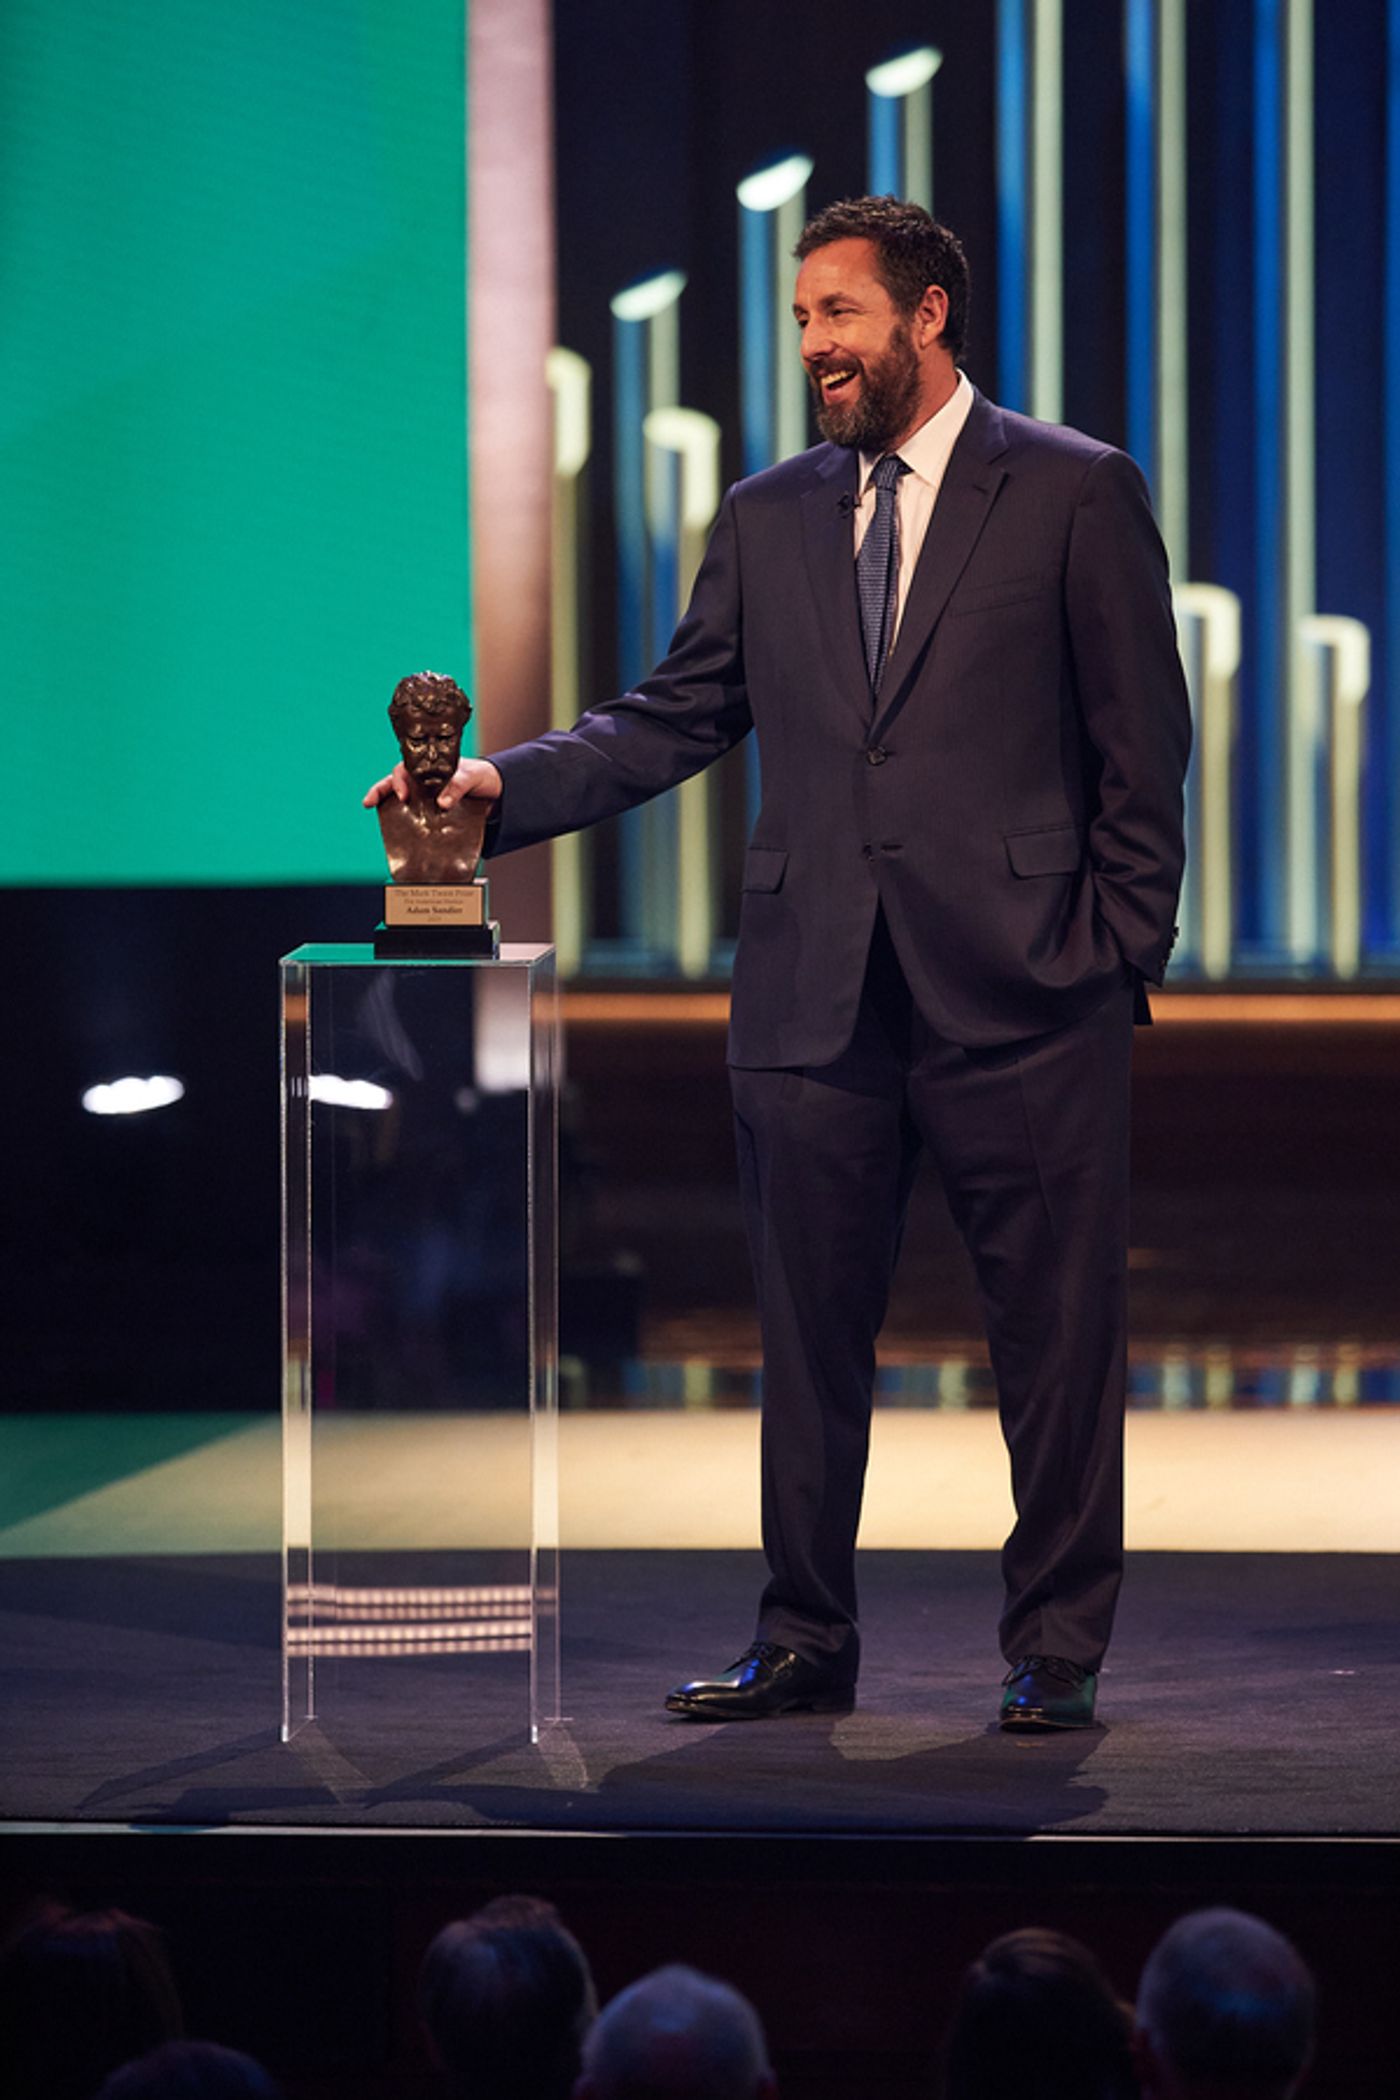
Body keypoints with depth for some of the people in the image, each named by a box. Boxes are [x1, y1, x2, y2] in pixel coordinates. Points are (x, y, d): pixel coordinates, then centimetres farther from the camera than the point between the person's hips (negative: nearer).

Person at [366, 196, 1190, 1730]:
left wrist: (1115, 954, -5)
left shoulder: (1075, 494, 1)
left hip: (1022, 988, -4)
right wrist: (507, 785, -4)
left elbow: (1143, 747, 0)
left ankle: (1055, 1651, 13)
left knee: (1055, 1336, 2)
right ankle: (803, 1643, 19)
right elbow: (671, 722, 11)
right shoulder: (769, 517, 13)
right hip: (816, 997, 4)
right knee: (808, 1331, 8)